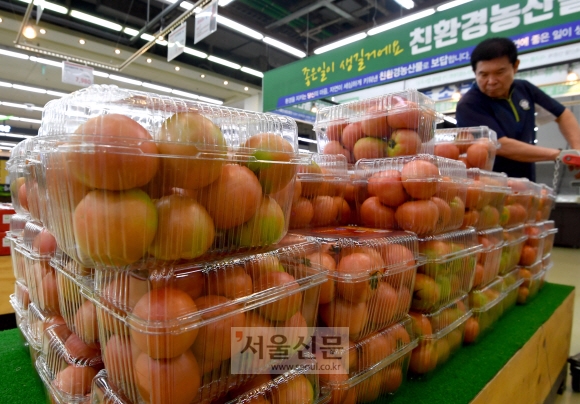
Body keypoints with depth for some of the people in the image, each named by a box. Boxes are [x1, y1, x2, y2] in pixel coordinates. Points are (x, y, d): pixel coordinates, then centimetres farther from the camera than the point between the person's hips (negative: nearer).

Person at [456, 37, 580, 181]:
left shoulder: (524, 89, 7)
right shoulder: (468, 105, -14)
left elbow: (563, 114, 19)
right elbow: (502, 146, -19)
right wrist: (558, 154, -9)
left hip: (526, 185, 6)